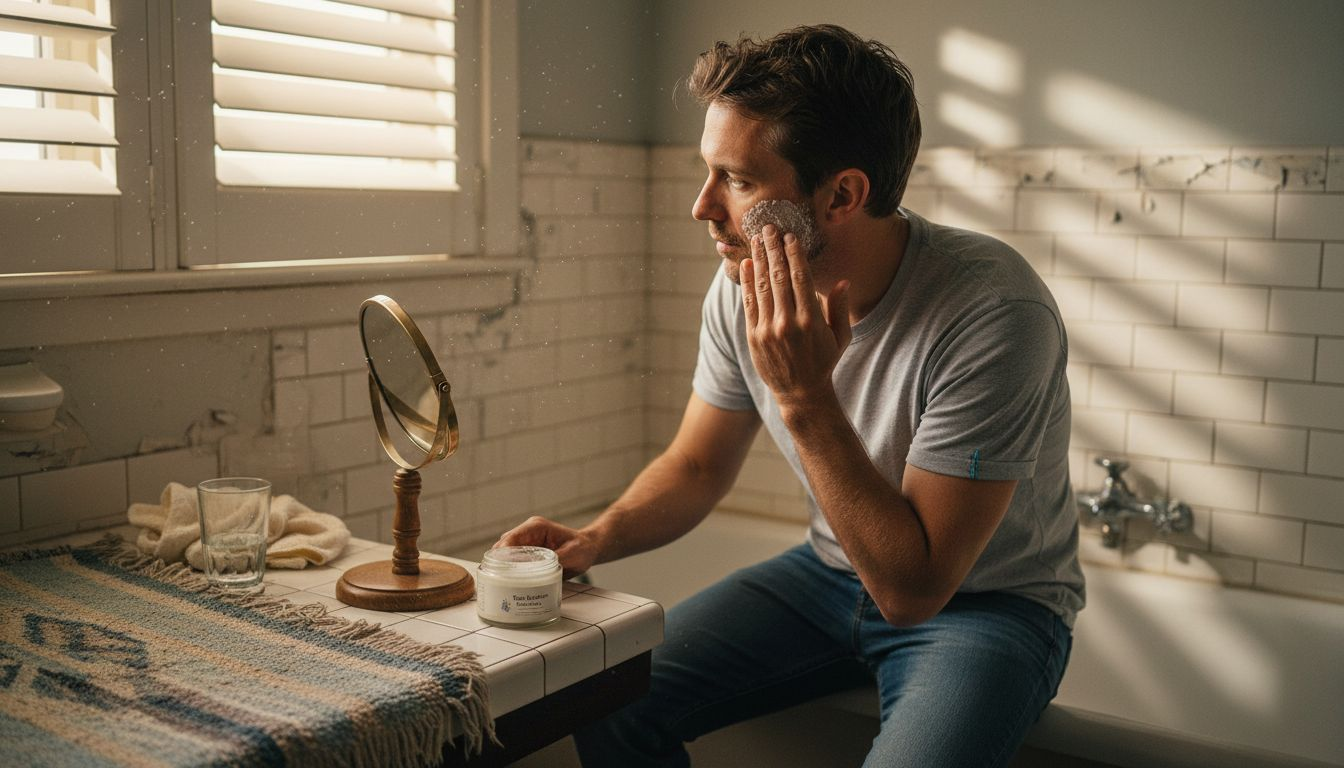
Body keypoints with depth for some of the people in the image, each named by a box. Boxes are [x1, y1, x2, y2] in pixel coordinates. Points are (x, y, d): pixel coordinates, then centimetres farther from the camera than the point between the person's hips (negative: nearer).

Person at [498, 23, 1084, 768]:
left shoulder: (994, 311, -29)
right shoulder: (747, 288, -11)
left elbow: (914, 586, -27)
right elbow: (698, 466, 4)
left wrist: (806, 397, -33)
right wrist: (596, 537, -15)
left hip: (986, 601, -4)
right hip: (832, 571, 5)